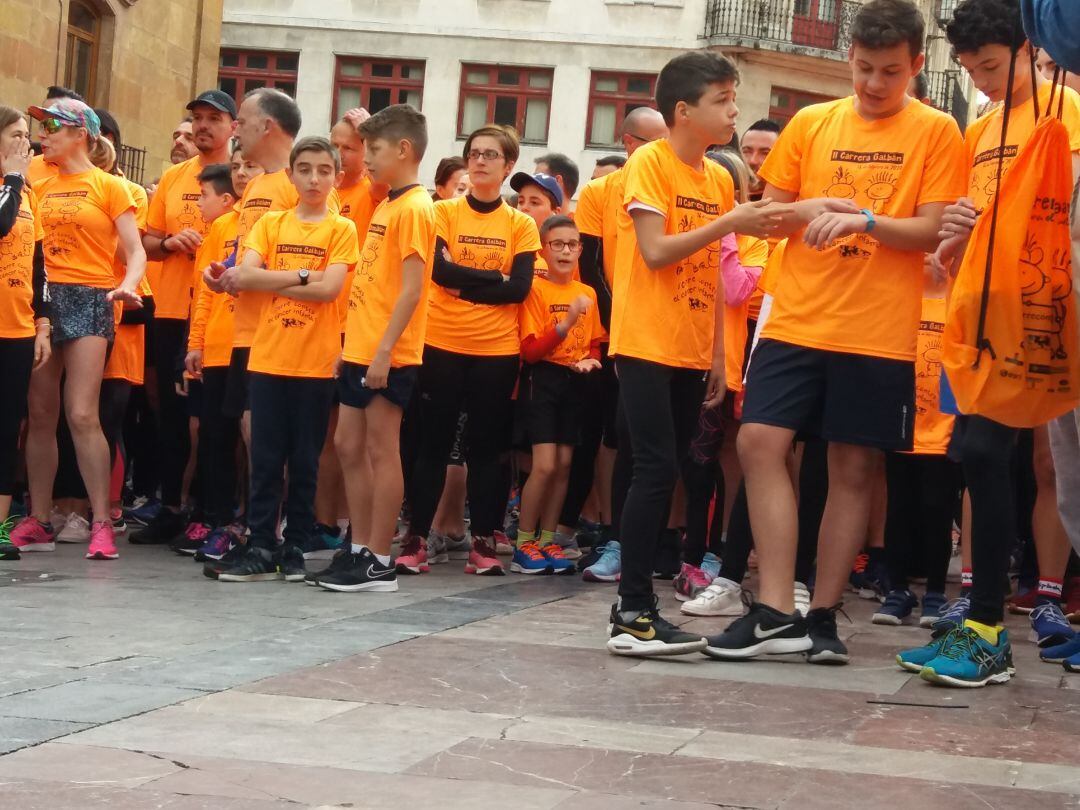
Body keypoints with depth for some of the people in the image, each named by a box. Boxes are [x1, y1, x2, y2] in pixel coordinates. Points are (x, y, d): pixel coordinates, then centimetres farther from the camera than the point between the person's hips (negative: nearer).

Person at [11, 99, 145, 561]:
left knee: (82, 416, -12)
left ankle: (102, 524, -8)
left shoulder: (108, 186, 1)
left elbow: (135, 252, -3)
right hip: (43, 298, 5)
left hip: (87, 300, -5)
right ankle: (38, 522, 12)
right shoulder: (41, 186, 14)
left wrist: (127, 287, -21)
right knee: (40, 416, 5)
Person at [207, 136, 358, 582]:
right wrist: (301, 276, -14)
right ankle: (261, 549, 5)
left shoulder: (341, 230, 2)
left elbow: (329, 289, -11)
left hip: (316, 362, -2)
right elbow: (245, 274, -4)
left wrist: (265, 281, -8)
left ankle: (295, 549, 12)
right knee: (265, 458, 2)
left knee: (305, 461, 4)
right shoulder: (270, 223, 10)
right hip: (268, 357, 2)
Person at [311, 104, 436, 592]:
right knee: (349, 445, 11)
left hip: (388, 355, -9)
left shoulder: (414, 208, -12)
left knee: (381, 450, -4)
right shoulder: (385, 206, 17)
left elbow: (412, 287, -18)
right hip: (361, 350, 9)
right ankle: (360, 549, 19)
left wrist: (385, 349, -23)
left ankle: (380, 563, 1)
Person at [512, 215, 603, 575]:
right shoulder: (535, 289, -7)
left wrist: (591, 361, -2)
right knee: (545, 465, -12)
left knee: (563, 465, 6)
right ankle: (523, 545, 0)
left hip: (575, 383, 5)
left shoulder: (587, 293, 8)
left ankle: (547, 541, 16)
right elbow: (530, 350, -13)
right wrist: (564, 325, -25)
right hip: (543, 379, -5)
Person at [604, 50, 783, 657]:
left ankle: (638, 604, 12)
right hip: (646, 346, -7)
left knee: (665, 475, 7)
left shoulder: (719, 179, 12)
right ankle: (634, 612, -10)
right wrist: (729, 223, -20)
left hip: (691, 354, 7)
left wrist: (718, 356, 12)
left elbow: (712, 275, 15)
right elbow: (656, 250, -17)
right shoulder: (650, 162, -7)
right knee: (657, 470, -12)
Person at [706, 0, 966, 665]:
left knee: (854, 469, 2)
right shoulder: (811, 123, 9)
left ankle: (822, 615, 12)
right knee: (760, 443, -8)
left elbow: (934, 232, -7)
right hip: (796, 321, 3)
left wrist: (864, 219, -22)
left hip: (881, 333, -3)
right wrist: (810, 209, -10)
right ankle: (777, 612, -4)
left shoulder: (937, 132, 0)